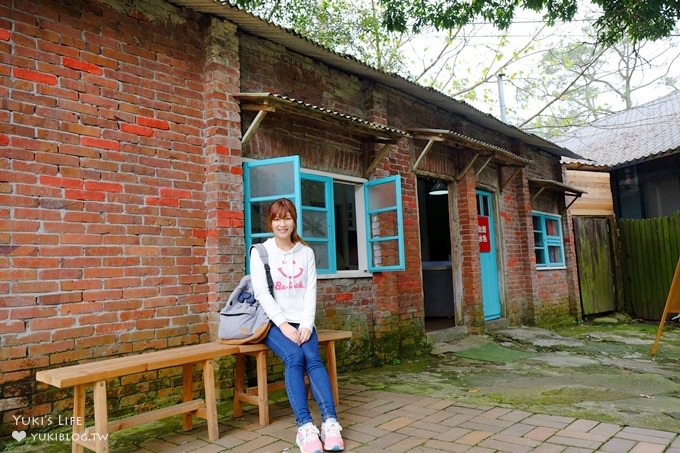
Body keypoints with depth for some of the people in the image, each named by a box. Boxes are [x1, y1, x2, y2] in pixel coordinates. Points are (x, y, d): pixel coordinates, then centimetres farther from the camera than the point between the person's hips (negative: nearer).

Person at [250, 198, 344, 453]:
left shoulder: (306, 252, 10)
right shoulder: (260, 252, 2)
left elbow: (311, 291, 4)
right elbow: (261, 293, -7)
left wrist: (306, 324, -11)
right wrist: (284, 325, -17)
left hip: (301, 321, 2)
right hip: (274, 322, -2)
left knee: (313, 359, -24)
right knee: (294, 358, -29)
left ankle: (330, 421, -29)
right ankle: (305, 425, -30)